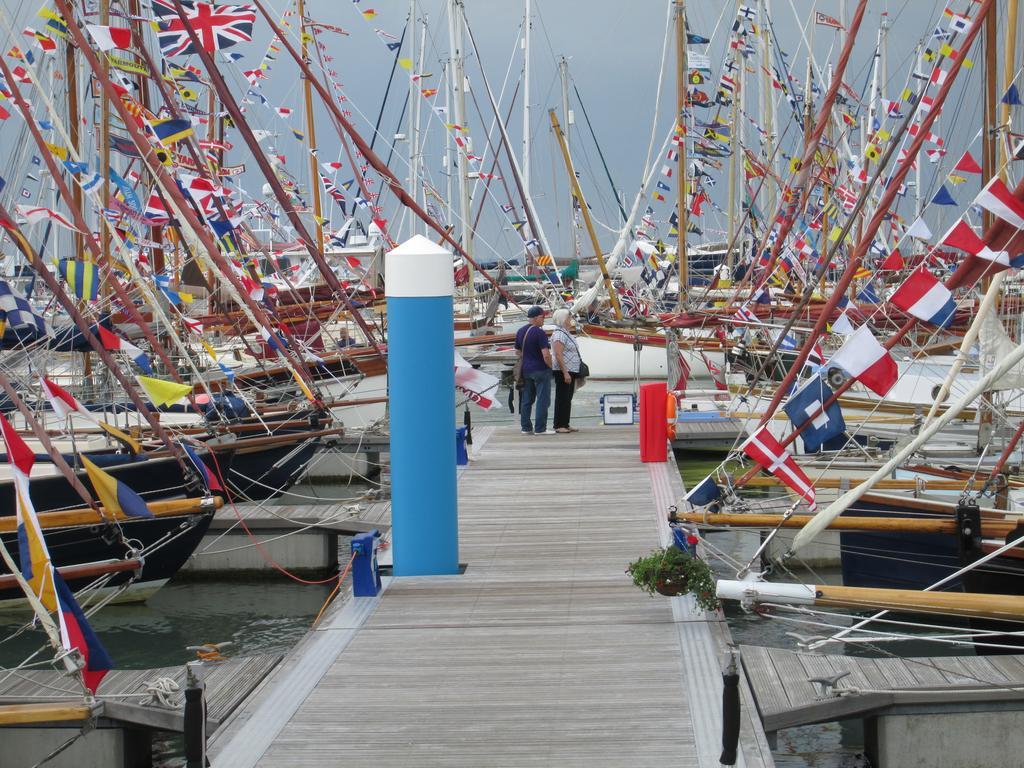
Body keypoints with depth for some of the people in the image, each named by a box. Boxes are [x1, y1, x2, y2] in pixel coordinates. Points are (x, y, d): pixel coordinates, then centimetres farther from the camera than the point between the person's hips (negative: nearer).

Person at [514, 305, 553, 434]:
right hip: (541, 370, -8)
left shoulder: (520, 332, 8)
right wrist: (550, 366, -7)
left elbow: (518, 352, 17)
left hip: (526, 369, 8)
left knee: (526, 400, 11)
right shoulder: (539, 333, -16)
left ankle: (526, 427, 14)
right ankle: (540, 428, -4)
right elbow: (546, 355, -21)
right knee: (543, 400, -3)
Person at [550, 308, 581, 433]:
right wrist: (565, 373, -24)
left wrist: (573, 373, 22)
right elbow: (558, 355, -22)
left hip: (570, 372, 10)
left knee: (568, 399, 12)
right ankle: (559, 425, -4)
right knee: (562, 398, -7)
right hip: (563, 371, -10)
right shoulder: (559, 334, -16)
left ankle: (565, 424, 17)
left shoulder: (566, 333, 16)